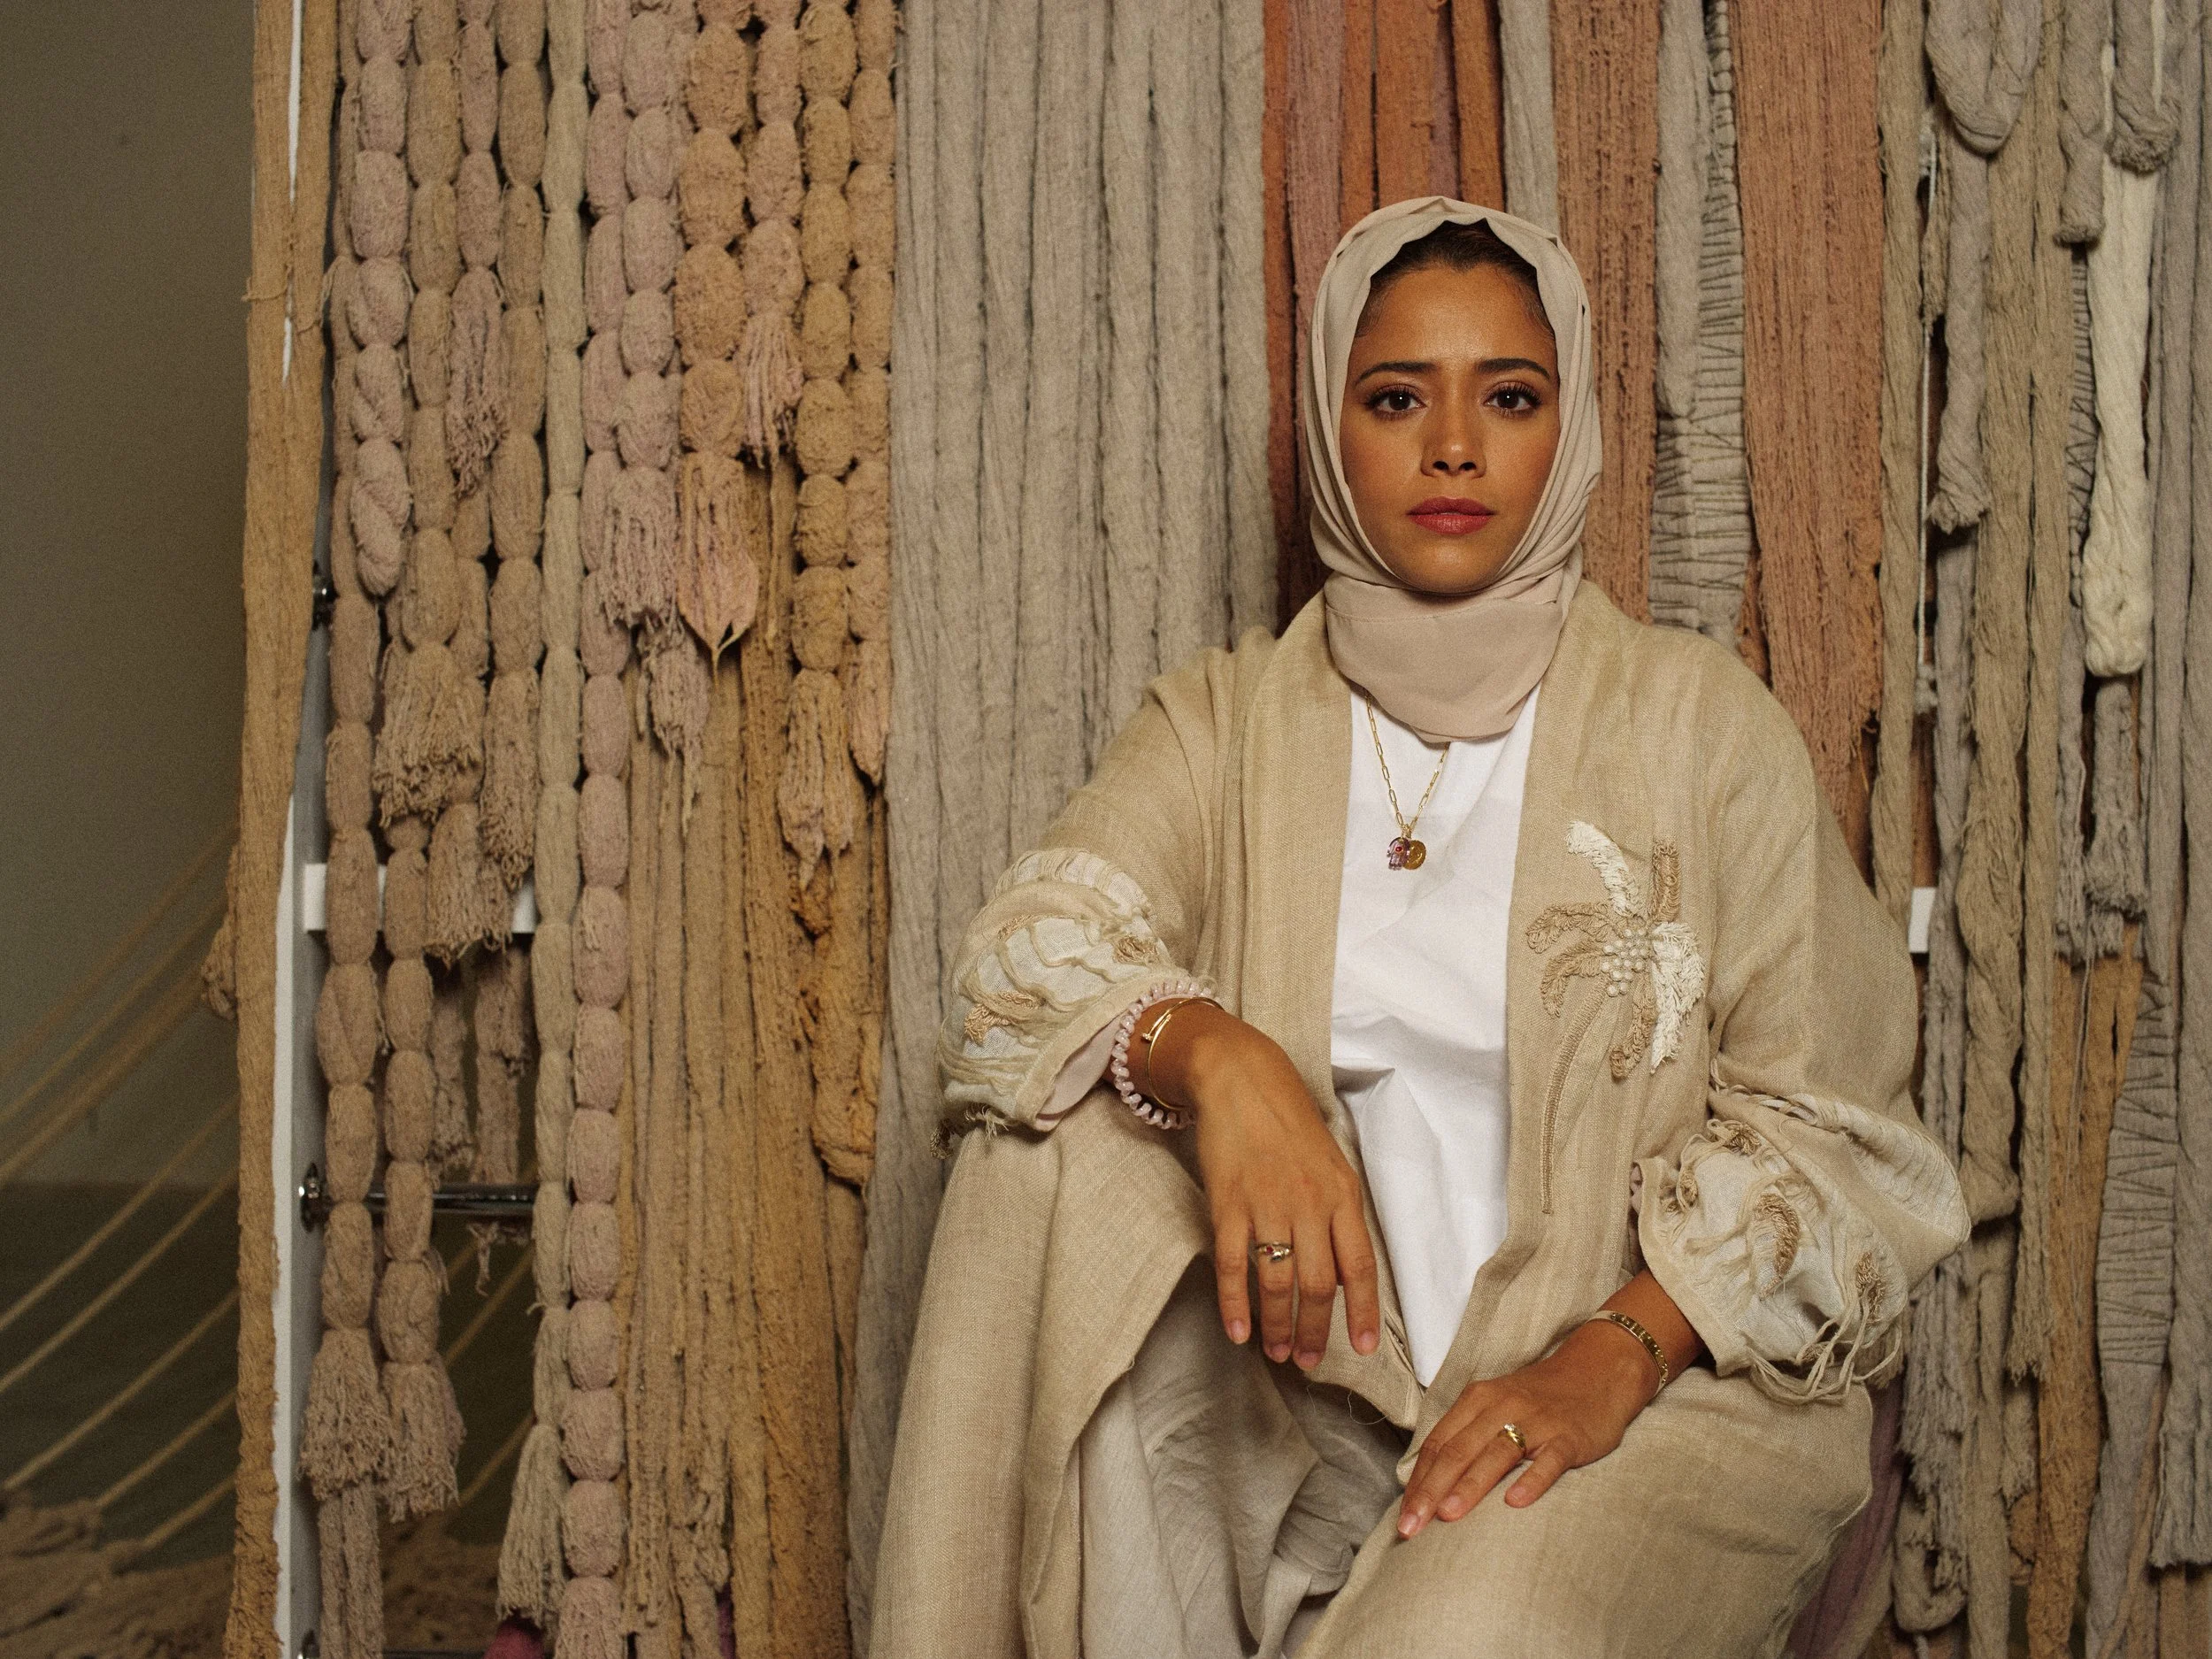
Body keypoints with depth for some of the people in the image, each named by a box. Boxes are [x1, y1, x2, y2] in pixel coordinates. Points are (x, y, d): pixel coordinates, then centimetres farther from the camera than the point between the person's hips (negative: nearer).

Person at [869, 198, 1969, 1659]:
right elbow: (1028, 955, -8)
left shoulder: (1696, 719, 2)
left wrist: (1619, 1353, -18)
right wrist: (1213, 1056, -31)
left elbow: (1827, 1119, -2)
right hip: (1330, 1374, 4)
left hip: (1669, 1382, -3)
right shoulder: (1232, 720, 8)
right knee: (1073, 1115, -20)